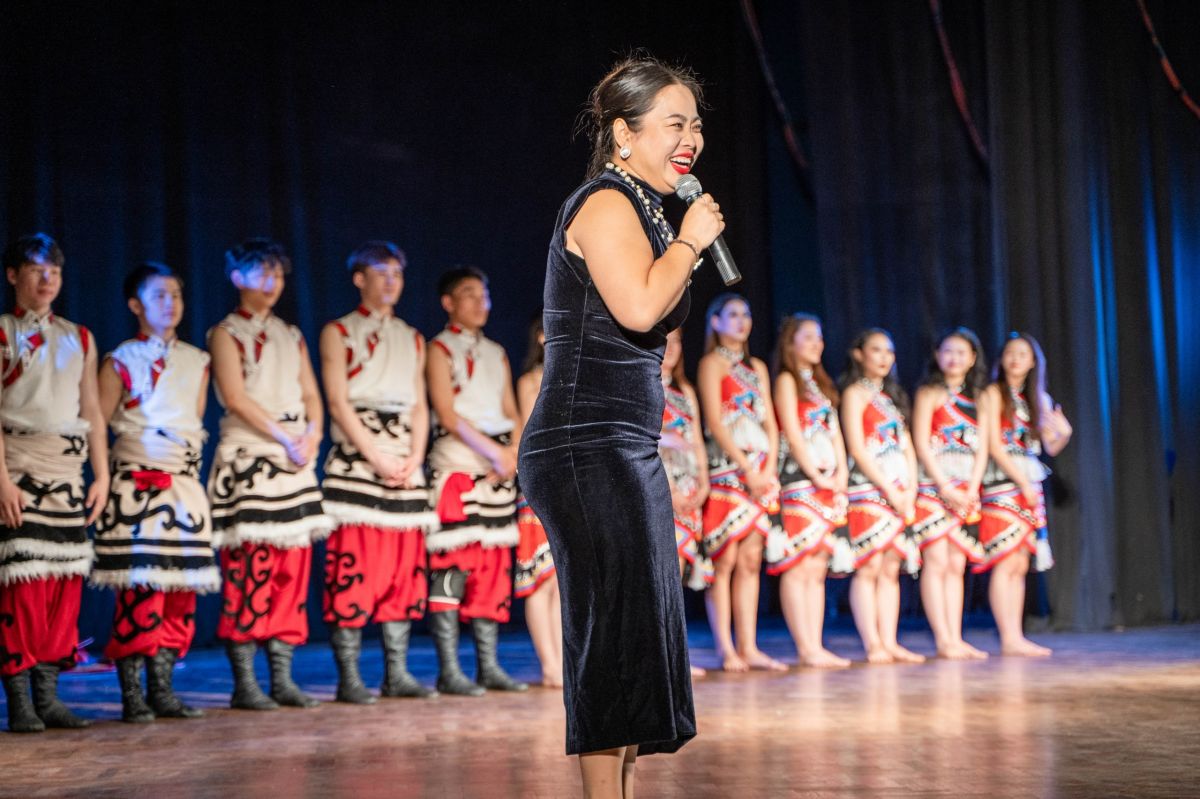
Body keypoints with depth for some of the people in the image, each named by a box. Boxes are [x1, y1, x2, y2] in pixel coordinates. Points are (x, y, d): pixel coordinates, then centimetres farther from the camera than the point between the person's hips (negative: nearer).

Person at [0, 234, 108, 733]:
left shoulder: (79, 338, 16)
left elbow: (92, 411, 17)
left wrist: (102, 475, 10)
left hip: (68, 477, 5)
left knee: (65, 585, 2)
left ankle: (48, 696, 8)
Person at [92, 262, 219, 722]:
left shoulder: (196, 361, 13)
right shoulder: (121, 361, -1)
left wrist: (189, 464, 11)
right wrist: (109, 473, -7)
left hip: (186, 486, 5)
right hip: (137, 485, -5)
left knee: (180, 590, 3)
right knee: (138, 590, -8)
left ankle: (162, 691, 11)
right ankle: (132, 697, -4)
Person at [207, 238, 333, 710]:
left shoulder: (290, 336, 19)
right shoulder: (227, 333, 1)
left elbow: (311, 394, 15)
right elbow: (236, 397, -10)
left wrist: (312, 434, -5)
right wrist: (286, 438, -14)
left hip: (296, 459, 6)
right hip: (247, 456, -6)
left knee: (293, 568, 2)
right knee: (247, 568, -9)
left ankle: (282, 678, 6)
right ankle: (243, 683, -6)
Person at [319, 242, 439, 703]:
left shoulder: (412, 340, 18)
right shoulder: (338, 334, 3)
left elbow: (420, 407, 15)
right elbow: (338, 403, -6)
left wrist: (414, 458, -1)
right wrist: (377, 459, -13)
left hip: (404, 464, 5)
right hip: (355, 460, -5)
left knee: (405, 565, 2)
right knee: (352, 565, -9)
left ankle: (397, 674, 7)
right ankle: (349, 678, -7)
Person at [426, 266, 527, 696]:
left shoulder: (496, 353, 19)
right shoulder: (440, 349, -1)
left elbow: (512, 413, 16)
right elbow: (448, 415, -10)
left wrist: (512, 454, -2)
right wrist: (494, 451, -15)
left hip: (498, 469, 7)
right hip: (457, 465, -7)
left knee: (495, 567, 5)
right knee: (452, 565, -10)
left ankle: (489, 667, 9)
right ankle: (449, 671, -8)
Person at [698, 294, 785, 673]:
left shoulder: (757, 367, 20)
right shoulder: (712, 363, 0)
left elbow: (770, 422, 14)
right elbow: (715, 423, -9)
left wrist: (770, 469, -1)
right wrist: (748, 468, -14)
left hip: (760, 472, 6)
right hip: (727, 468, -6)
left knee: (751, 561, 3)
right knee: (725, 560, -8)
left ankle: (749, 648, 3)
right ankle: (726, 650, -7)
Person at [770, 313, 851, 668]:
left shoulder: (821, 383, 22)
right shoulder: (786, 380, 0)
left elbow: (835, 433, 17)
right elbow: (792, 432, -9)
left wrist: (841, 472, 2)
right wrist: (816, 476, -13)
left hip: (828, 484, 8)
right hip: (799, 480, -8)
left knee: (817, 569, 5)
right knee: (798, 567, -10)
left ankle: (816, 647, 4)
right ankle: (806, 648, -11)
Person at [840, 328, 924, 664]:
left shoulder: (892, 396, 21)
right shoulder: (855, 393, 0)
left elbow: (907, 447, 17)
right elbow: (856, 447, -10)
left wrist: (911, 488, 1)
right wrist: (889, 489, -13)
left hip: (899, 493, 7)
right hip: (869, 488, -7)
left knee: (891, 568, 3)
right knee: (869, 567, -10)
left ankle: (890, 643, 2)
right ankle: (873, 646, -13)